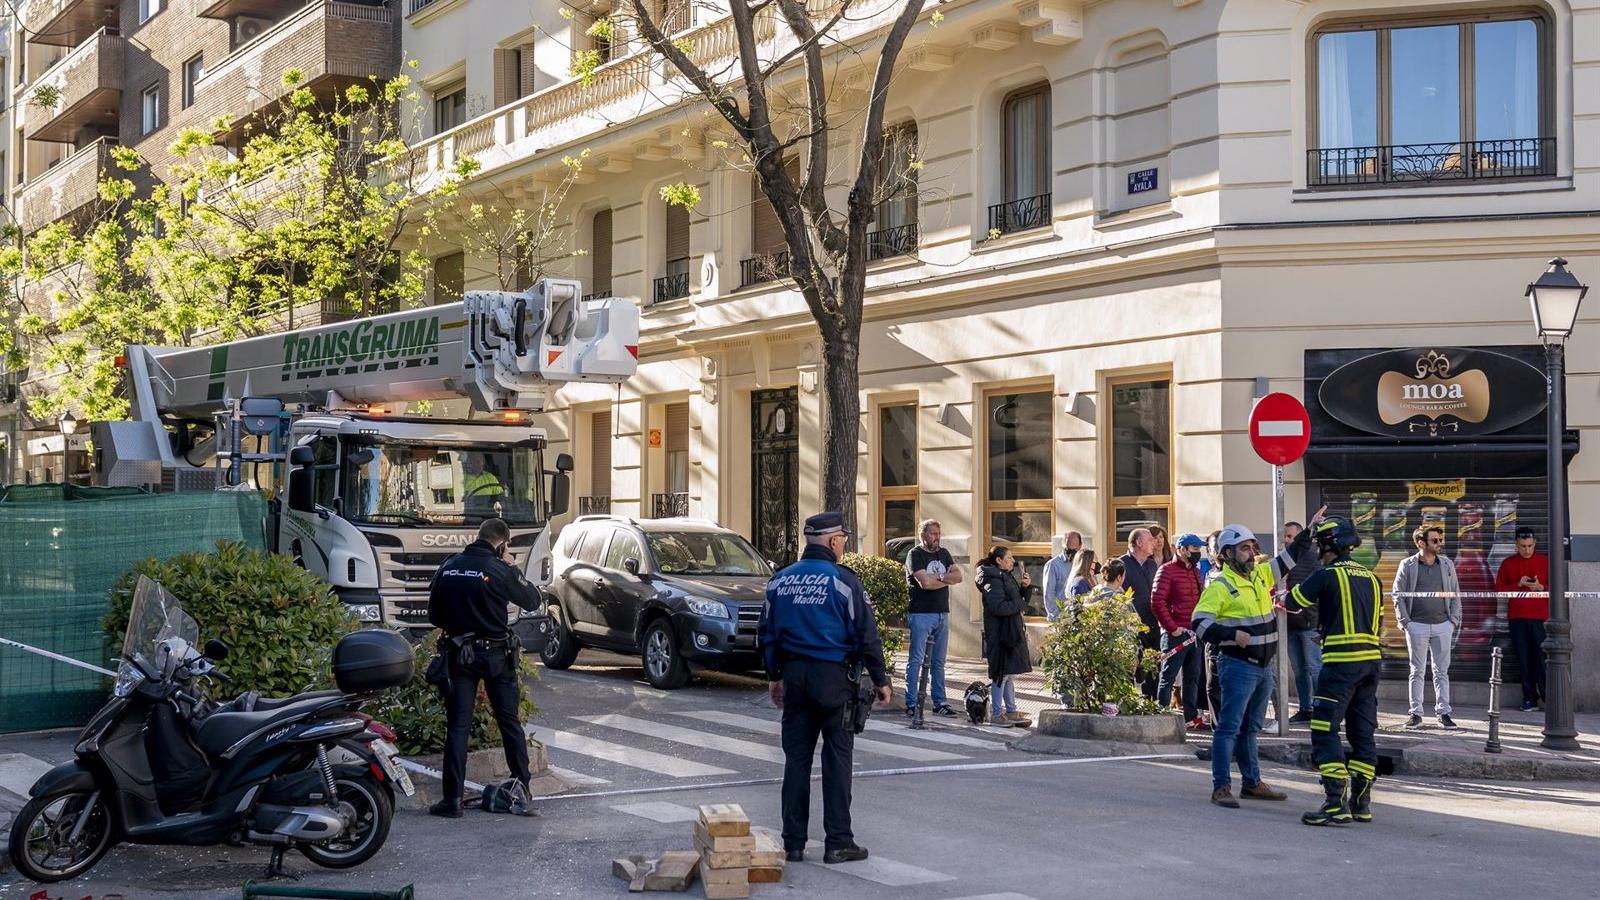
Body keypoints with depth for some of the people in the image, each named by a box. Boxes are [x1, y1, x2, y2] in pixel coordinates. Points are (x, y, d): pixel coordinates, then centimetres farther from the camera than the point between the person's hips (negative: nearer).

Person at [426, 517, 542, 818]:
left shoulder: (448, 568, 2)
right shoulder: (501, 570, -10)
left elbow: (434, 616, 8)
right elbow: (533, 601, 3)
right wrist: (514, 569, 12)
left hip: (458, 655, 2)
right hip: (496, 655, -2)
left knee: (457, 727, 2)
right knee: (510, 722, 13)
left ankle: (452, 799, -4)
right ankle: (522, 787, 21)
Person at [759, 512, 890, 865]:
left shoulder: (780, 580, 7)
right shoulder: (843, 581, -10)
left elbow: (768, 633, 13)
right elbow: (866, 635, -9)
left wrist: (774, 676, 24)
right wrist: (880, 680, 1)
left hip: (794, 676, 5)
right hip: (834, 677, -5)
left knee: (796, 757, 9)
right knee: (837, 759, 2)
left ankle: (793, 842, 12)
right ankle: (838, 842, 4)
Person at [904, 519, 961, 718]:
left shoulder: (943, 554, 16)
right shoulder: (915, 554, -5)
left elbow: (958, 576, 4)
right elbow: (925, 583, -16)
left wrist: (938, 577, -11)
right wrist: (946, 579, -2)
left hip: (942, 614, 6)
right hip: (921, 614, -6)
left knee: (938, 662, 10)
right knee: (916, 660, -5)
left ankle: (940, 703, 15)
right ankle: (911, 704, -3)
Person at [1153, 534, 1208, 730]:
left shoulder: (1196, 571, 15)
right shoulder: (1167, 570, -9)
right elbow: (1157, 601, -15)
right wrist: (1172, 627, -14)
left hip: (1195, 632, 8)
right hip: (1175, 633, -8)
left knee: (1194, 676, 12)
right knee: (1168, 677, -3)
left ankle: (1192, 717, 19)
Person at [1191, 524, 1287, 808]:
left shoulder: (1260, 575, 10)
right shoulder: (1220, 587, -13)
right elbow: (1199, 622, -19)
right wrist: (1231, 634, -29)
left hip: (1264, 666, 8)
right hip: (1238, 665, -8)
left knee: (1250, 728, 17)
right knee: (1229, 727, -5)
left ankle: (1252, 783, 26)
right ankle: (1221, 787, -2)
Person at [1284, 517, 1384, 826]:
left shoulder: (1327, 575, -8)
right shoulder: (1371, 578, 13)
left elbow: (1292, 602, 0)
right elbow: (1378, 624, 19)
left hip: (1341, 662, -7)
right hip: (1371, 660, 8)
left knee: (1324, 731, -5)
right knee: (1363, 732, 13)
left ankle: (1336, 803, -11)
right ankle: (1361, 802, 17)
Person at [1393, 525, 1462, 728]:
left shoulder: (1447, 564, 8)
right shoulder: (1407, 565, 0)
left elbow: (1455, 594, 11)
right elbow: (1398, 595, 0)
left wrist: (1454, 620, 1)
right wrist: (1405, 621, -7)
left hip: (1442, 625, 2)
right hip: (1417, 625, -2)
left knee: (1442, 671, 5)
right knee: (1417, 672, 3)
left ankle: (1443, 712, 10)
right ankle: (1416, 713, 8)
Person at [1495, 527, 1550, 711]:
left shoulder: (1546, 561, 7)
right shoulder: (1508, 564, 11)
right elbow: (1499, 588, 7)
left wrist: (1541, 587, -14)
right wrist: (1518, 585, -8)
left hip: (1540, 617, -2)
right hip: (1516, 618, 2)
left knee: (1541, 658, -8)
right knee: (1524, 660, 2)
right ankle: (1530, 699, 7)